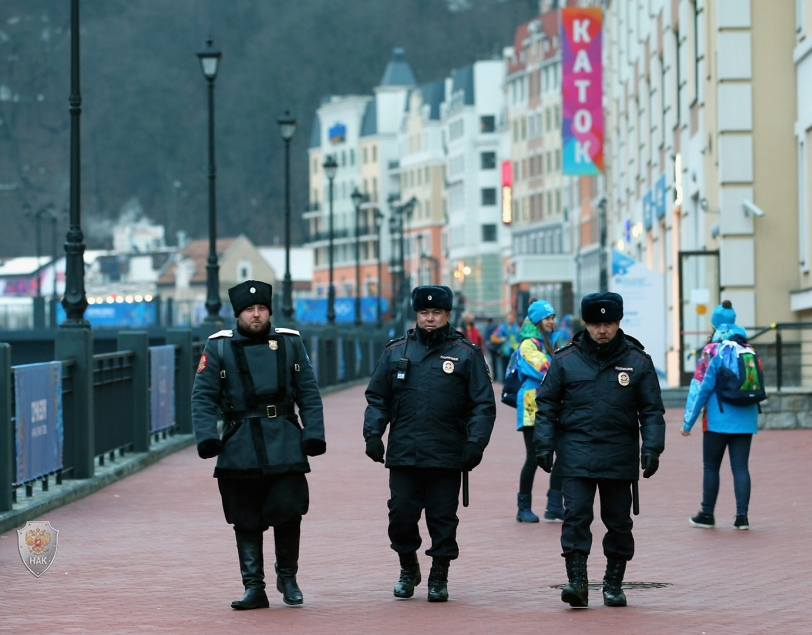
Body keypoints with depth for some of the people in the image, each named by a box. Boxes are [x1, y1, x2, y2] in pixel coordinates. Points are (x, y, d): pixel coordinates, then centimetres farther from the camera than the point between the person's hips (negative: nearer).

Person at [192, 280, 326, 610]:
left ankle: (287, 577, 16)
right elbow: (203, 397, 1)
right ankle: (254, 587, 9)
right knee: (247, 522, 2)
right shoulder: (218, 348, 5)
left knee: (288, 512, -5)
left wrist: (314, 434, -1)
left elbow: (309, 394, 10)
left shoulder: (291, 344, 10)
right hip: (240, 451, 0)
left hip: (285, 447, 0)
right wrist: (206, 437, -12)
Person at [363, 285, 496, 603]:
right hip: (403, 454, 2)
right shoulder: (396, 351, 8)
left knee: (443, 518, 3)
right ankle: (408, 568, 24)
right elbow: (377, 397, 11)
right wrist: (373, 433, -1)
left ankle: (439, 578, 14)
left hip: (447, 456, -2)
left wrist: (475, 443, -9)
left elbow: (484, 404, 0)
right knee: (401, 514, 2)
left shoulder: (466, 354, 2)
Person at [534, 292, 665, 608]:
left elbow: (652, 410, 5)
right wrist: (544, 444, -3)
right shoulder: (565, 360, 2)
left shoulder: (637, 362, 3)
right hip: (576, 455, -1)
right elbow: (547, 405, 6)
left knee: (618, 522, 8)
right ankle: (577, 582, -11)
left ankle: (614, 584, 19)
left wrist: (652, 448, -6)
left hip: (619, 458, 1)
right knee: (576, 517, -11)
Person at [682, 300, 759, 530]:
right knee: (741, 467, 4)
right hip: (746, 420, 4)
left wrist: (688, 422, -5)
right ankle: (742, 515, -2)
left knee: (711, 466, 7)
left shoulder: (713, 351, -6)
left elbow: (700, 388, -9)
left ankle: (707, 514, 13)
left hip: (719, 420, -4)